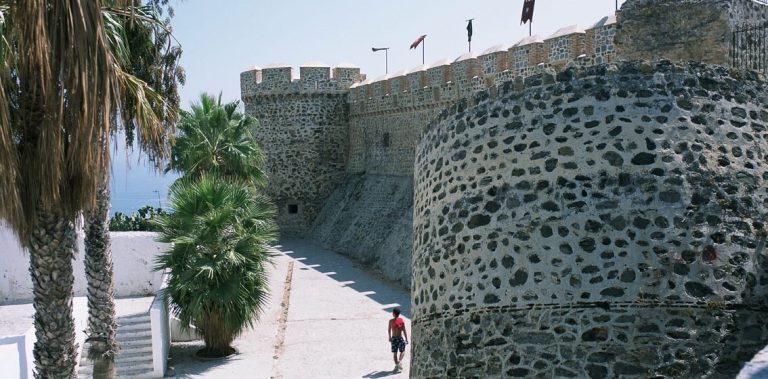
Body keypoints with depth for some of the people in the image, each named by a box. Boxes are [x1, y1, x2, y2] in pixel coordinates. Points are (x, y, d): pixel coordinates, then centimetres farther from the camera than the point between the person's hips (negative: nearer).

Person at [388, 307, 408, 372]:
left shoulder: (391, 321, -4)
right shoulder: (402, 320, -7)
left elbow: (389, 330, 7)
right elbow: (404, 331, -7)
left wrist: (390, 337, 23)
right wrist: (406, 339, 0)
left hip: (393, 338, 1)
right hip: (400, 337, -1)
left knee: (394, 353, 11)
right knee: (402, 351, 15)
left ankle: (396, 365, 9)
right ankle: (400, 361, -7)